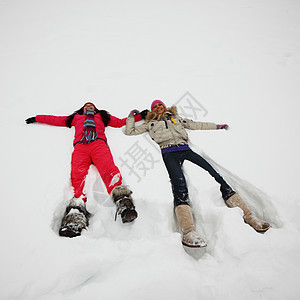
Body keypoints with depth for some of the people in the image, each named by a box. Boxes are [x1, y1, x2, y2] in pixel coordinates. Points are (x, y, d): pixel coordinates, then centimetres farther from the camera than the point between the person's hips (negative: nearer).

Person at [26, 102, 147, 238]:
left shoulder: (102, 116, 40)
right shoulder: (76, 117, 41)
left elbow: (120, 122, 37)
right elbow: (55, 119, 48)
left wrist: (140, 116, 34)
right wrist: (36, 118, 50)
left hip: (98, 143, 0)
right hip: (80, 146, 1)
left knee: (109, 170, -31)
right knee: (78, 176, -28)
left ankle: (124, 204, -53)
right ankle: (76, 216, -48)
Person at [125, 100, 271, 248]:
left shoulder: (176, 118, 35)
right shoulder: (151, 124, 29)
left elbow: (195, 125, 38)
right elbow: (129, 131, 29)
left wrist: (217, 126, 39)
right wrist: (131, 116, 29)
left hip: (186, 150, 3)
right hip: (169, 153, -3)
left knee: (216, 177, -17)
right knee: (180, 186, -33)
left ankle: (249, 216, -18)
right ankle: (188, 232, -51)